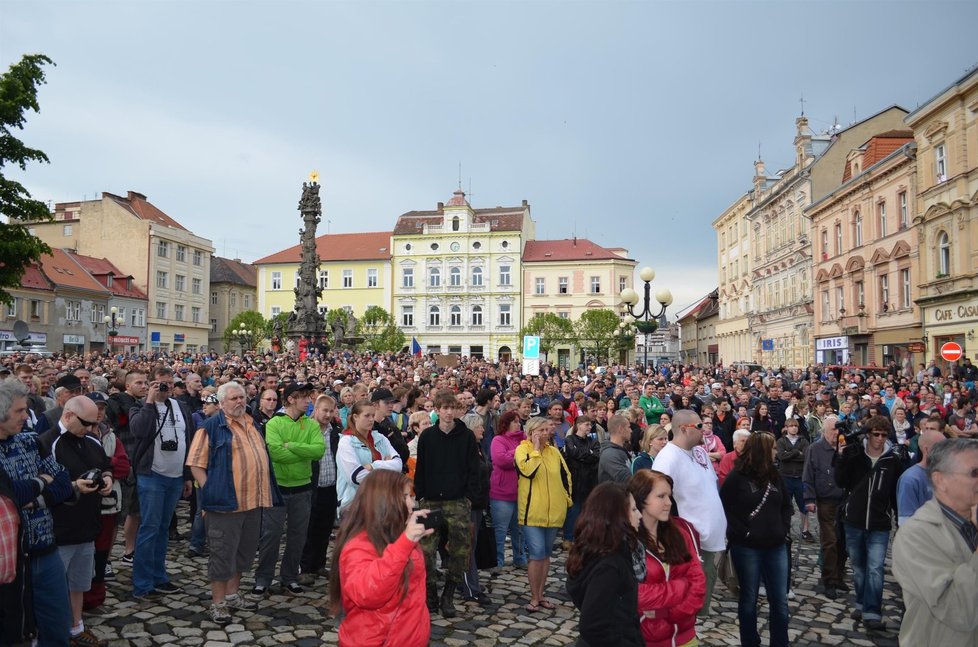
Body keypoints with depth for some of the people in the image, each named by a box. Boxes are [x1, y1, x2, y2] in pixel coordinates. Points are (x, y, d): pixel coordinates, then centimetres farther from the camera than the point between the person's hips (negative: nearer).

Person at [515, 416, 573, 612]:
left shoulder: (554, 451, 9)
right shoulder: (522, 450, -5)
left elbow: (566, 476, 16)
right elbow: (528, 470, -23)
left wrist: (567, 498, 10)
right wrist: (536, 449, -16)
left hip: (553, 511, 5)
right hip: (532, 511, -5)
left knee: (546, 554, 13)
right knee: (537, 554, -8)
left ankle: (540, 594, 25)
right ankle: (534, 598, 4)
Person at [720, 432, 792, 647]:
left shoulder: (774, 475, 7)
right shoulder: (736, 477, -10)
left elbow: (786, 504, 18)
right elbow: (724, 509, -12)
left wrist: (785, 529, 5)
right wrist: (742, 533, -14)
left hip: (776, 546, 5)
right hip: (747, 548, -5)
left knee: (780, 600, 8)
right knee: (749, 599, 9)